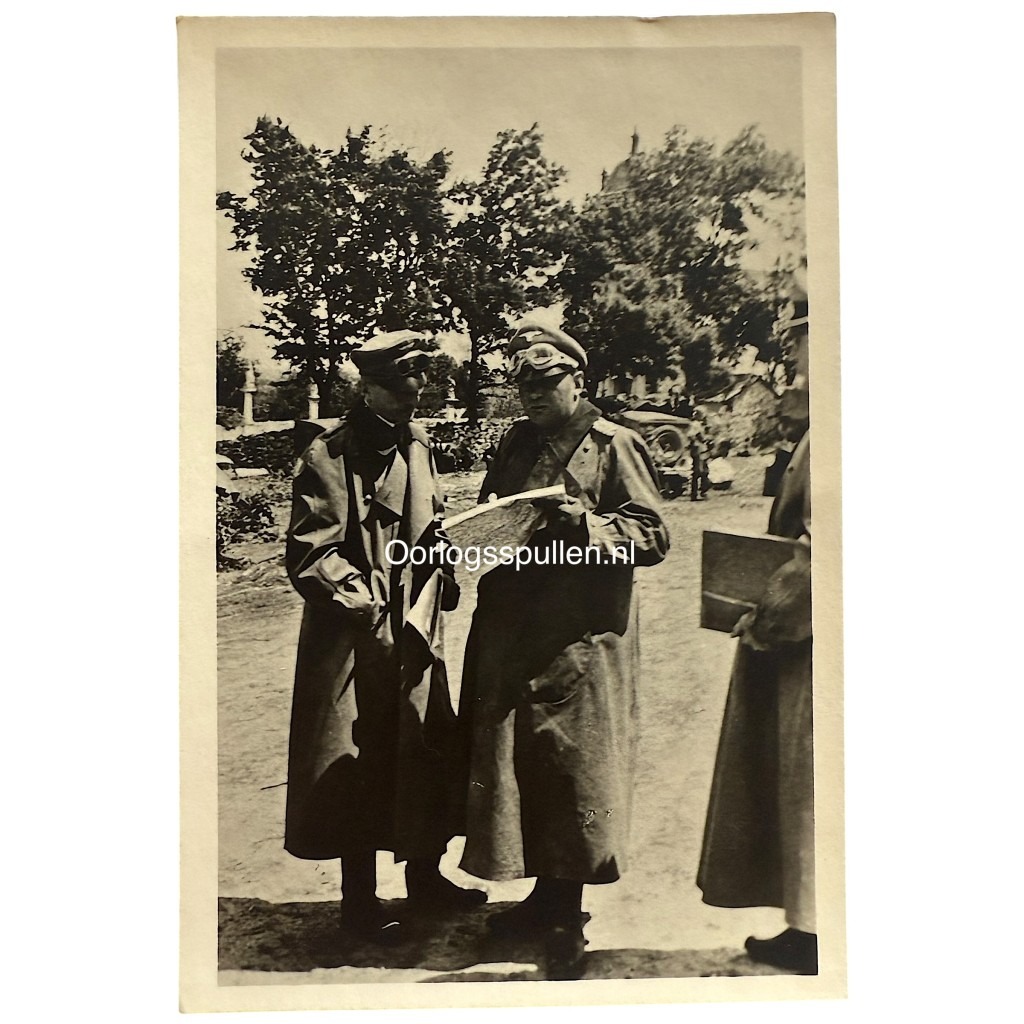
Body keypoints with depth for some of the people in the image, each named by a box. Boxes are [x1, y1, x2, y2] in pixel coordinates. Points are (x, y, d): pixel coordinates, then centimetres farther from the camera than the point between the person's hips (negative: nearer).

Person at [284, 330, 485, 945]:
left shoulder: (419, 445, 10)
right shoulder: (328, 457, -13)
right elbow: (309, 555, -15)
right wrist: (362, 600, -23)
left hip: (416, 630, 7)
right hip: (354, 637, -7)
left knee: (431, 754, 14)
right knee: (359, 765, 5)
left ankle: (425, 878, 34)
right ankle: (359, 899, 24)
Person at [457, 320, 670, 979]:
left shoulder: (614, 445, -4)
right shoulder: (517, 443, 14)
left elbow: (654, 536, -8)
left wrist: (585, 522, -22)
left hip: (581, 645, -6)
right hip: (511, 639, 6)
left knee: (573, 772, 2)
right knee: (516, 765, 12)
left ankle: (567, 921, 19)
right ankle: (545, 896, 32)